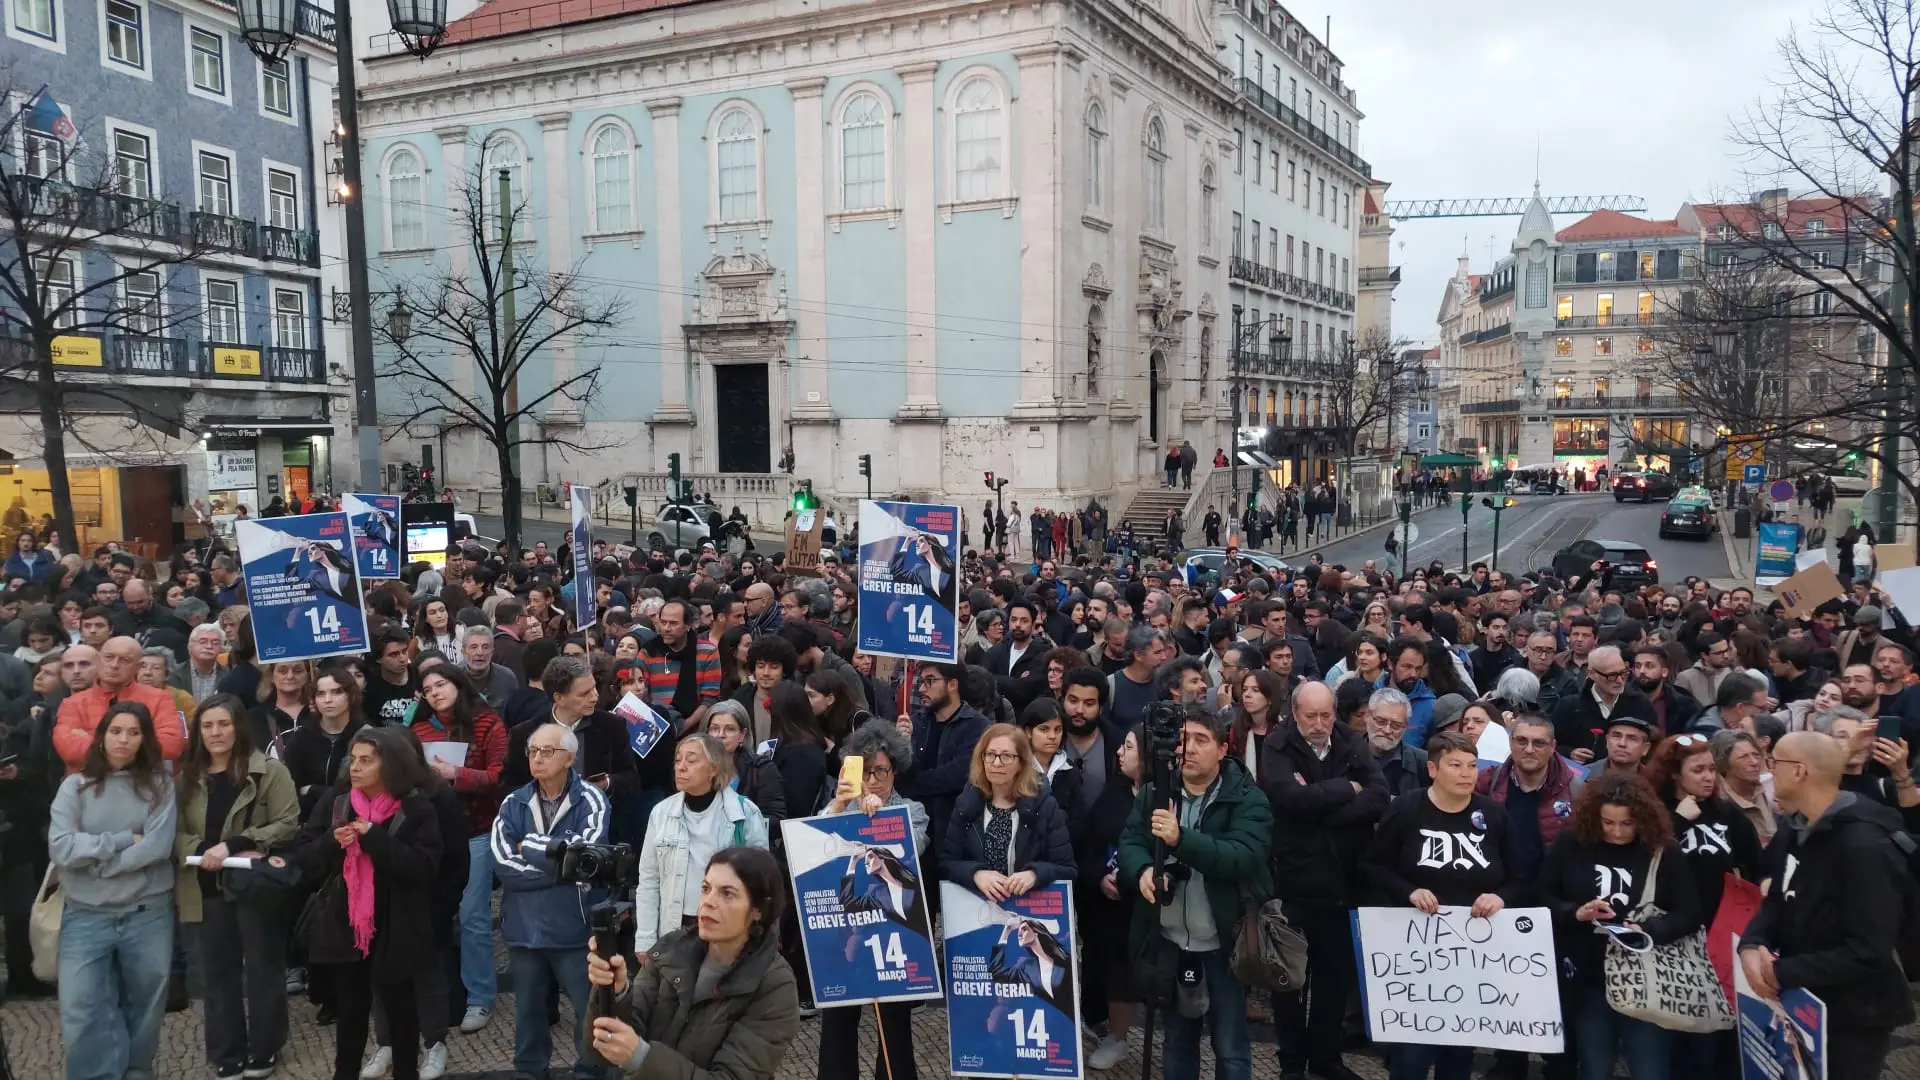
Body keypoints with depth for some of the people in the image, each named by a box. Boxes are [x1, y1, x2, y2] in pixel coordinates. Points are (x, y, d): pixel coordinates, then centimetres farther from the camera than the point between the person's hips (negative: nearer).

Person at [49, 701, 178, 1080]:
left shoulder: (159, 785, -1)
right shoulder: (75, 786, 0)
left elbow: (158, 847, -13)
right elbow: (59, 848, -12)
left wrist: (94, 859, -12)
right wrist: (123, 840, -13)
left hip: (148, 913, 0)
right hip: (86, 915, 0)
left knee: (144, 1002, 14)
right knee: (81, 1011, -3)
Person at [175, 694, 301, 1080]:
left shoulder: (269, 771, -7)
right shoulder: (188, 777, 6)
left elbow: (287, 824, -13)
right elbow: (175, 831, 2)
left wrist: (233, 845, -20)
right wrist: (203, 850, -17)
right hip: (208, 888, 4)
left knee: (263, 970, 9)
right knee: (218, 974, 12)